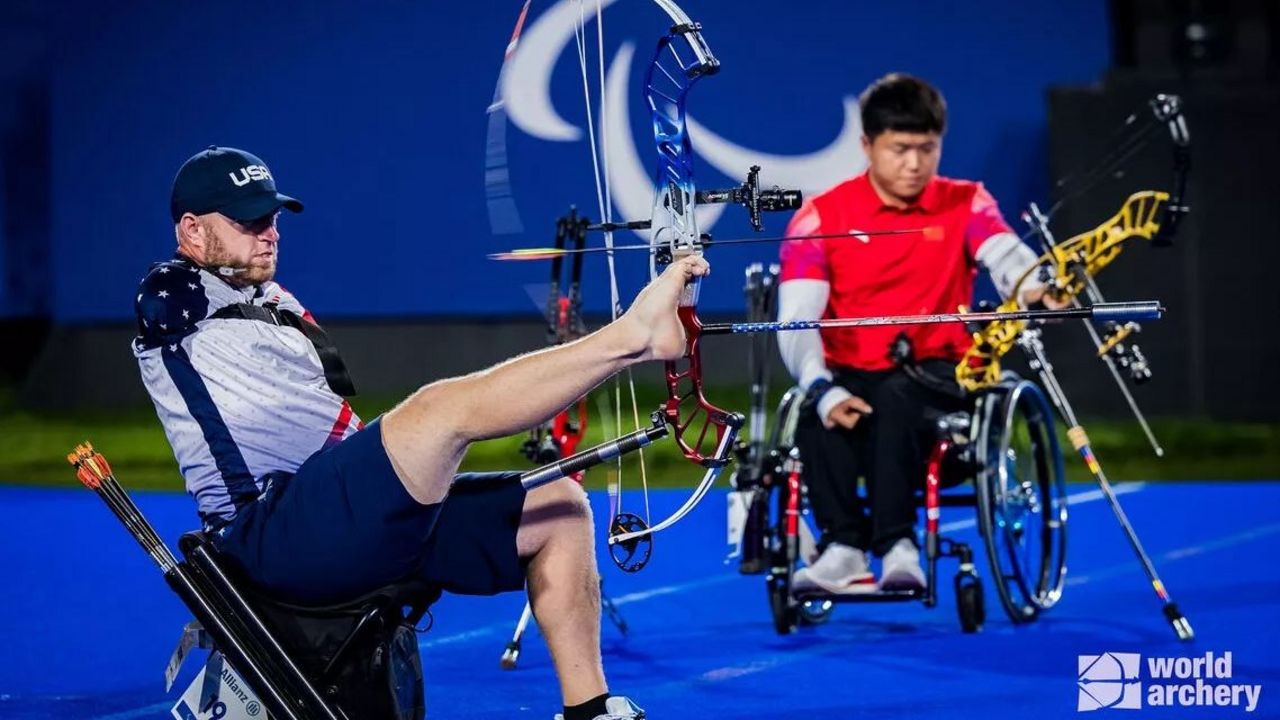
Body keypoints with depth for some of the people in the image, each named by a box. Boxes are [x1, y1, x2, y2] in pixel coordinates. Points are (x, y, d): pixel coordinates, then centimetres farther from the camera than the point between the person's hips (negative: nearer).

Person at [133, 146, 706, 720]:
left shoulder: (277, 304, 26)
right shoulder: (172, 299, 4)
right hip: (277, 536, -9)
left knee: (557, 510, 5)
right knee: (445, 406, -28)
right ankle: (634, 334, -31)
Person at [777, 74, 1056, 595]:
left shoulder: (965, 206, 4)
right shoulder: (821, 217, -1)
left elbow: (1008, 258, -18)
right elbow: (797, 320, -11)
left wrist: (1034, 289, -44)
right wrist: (824, 391, -30)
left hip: (938, 373, -1)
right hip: (852, 374, 1)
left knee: (896, 396, -36)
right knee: (818, 415, -34)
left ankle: (895, 544, -37)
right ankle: (844, 547, -31)